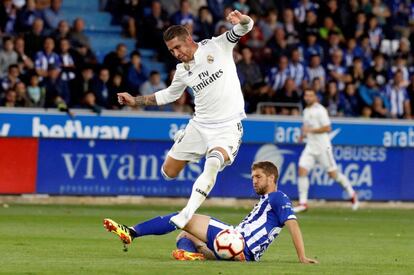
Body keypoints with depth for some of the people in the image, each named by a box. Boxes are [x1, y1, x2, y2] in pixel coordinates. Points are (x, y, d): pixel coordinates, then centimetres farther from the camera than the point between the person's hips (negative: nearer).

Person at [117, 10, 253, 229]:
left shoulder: (217, 46, -7)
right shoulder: (182, 71, 6)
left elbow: (246, 27, -14)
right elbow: (169, 95, 24)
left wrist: (241, 20, -38)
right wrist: (136, 100, 19)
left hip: (227, 127, -5)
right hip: (200, 125, 5)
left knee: (213, 163, -34)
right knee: (168, 172, 11)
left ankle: (187, 214, -35)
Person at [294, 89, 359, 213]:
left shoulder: (320, 110, -11)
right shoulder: (306, 111, 14)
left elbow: (327, 128, -17)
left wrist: (311, 130, -21)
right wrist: (303, 134, 9)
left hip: (322, 146, -7)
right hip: (310, 147, 7)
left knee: (333, 173, 0)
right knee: (302, 171, -8)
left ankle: (352, 194, 20)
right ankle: (303, 203, -6)